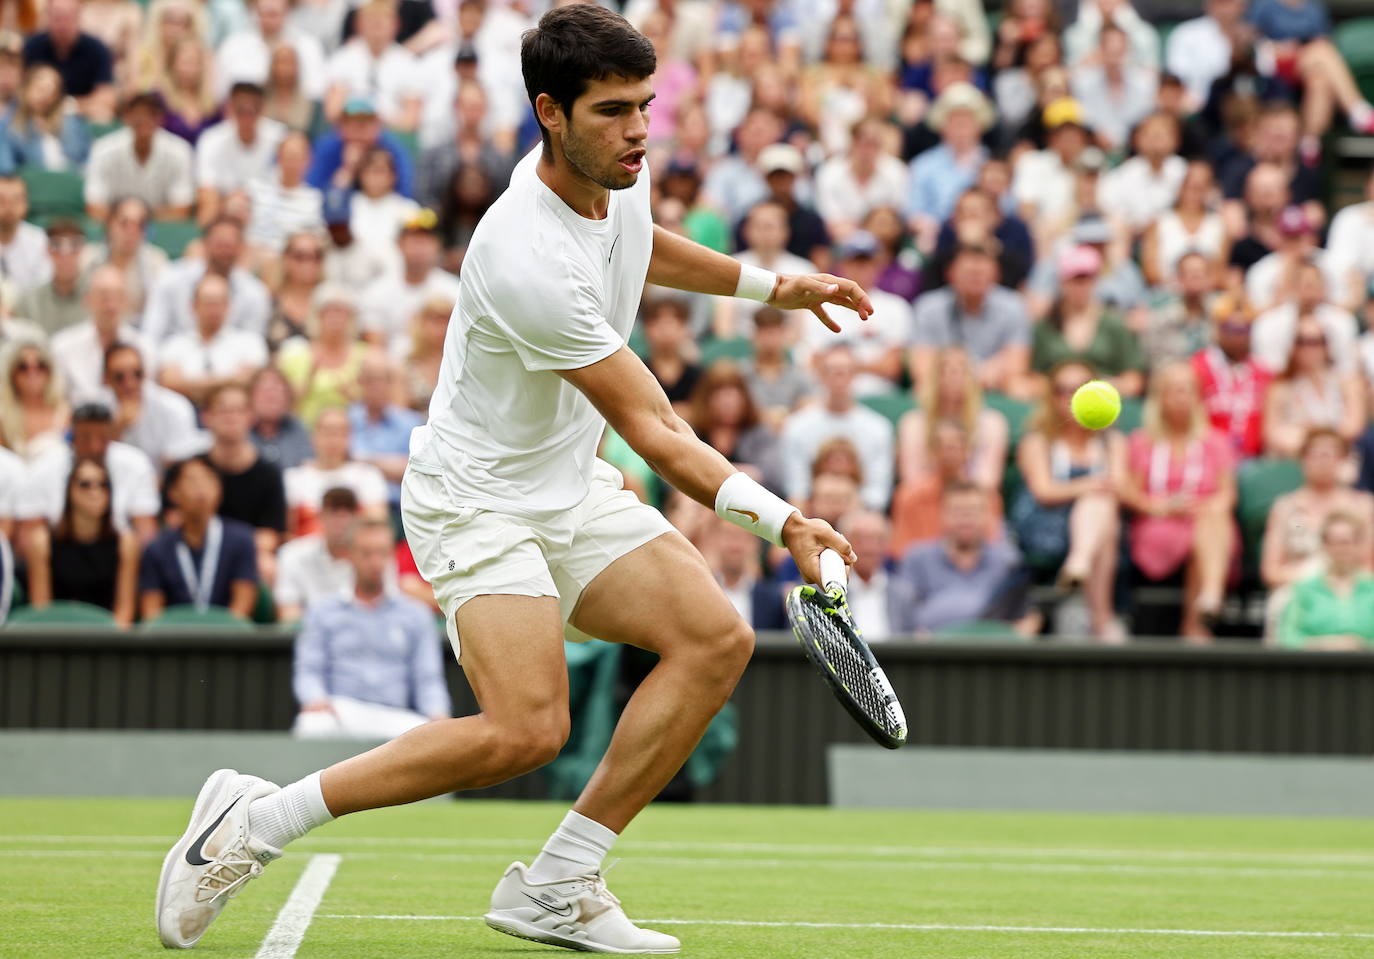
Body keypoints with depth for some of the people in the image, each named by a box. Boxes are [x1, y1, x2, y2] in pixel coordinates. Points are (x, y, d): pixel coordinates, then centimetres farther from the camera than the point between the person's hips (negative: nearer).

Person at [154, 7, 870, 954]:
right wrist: (781, 520, -33)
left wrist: (767, 283, 23)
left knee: (717, 638, -8)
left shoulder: (618, 173, -5)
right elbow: (656, 432, -28)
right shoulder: (527, 263, -32)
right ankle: (256, 819, -9)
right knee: (526, 730, -25)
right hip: (478, 501, -9)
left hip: (570, 488, 9)